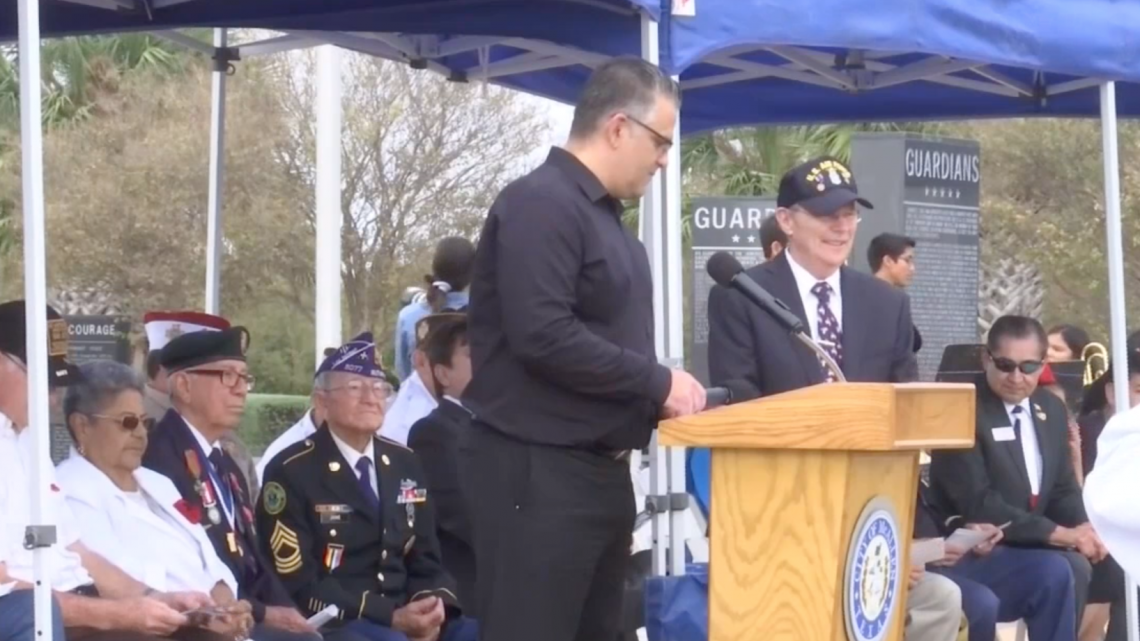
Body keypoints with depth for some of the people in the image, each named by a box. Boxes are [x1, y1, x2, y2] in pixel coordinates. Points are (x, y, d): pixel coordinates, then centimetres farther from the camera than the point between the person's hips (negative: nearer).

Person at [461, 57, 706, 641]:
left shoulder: (602, 214, 17)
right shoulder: (540, 204, -14)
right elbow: (544, 336, -24)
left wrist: (662, 395, 4)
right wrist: (657, 383, -17)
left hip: (599, 470, 10)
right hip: (537, 472, -10)